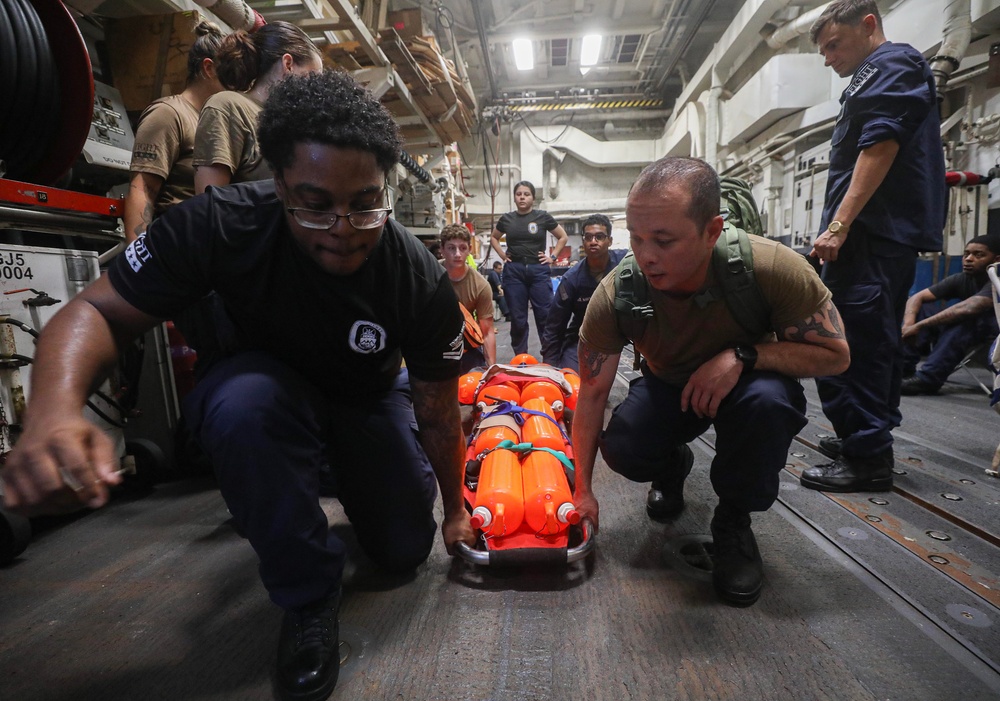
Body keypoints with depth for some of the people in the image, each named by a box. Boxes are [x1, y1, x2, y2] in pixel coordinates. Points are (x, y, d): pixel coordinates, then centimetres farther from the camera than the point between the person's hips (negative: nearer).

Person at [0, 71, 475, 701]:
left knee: (407, 550, 0)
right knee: (240, 401, -38)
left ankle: (343, 477, 36)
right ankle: (310, 595, -16)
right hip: (275, 385, -1)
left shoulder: (422, 282, -28)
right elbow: (101, 310, -24)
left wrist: (456, 509, -5)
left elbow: (438, 414, -16)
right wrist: (55, 409, -46)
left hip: (369, 400, 2)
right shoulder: (222, 225, -30)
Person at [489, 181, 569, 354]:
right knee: (518, 319, 5)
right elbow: (494, 238, 24)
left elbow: (563, 237, 12)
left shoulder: (543, 216, 2)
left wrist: (552, 256, 3)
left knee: (545, 316, -3)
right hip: (513, 271, 2)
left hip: (538, 270, -1)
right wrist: (502, 255, 10)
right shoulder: (506, 219, 7)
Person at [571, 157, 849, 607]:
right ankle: (673, 467, 15)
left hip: (745, 382, -1)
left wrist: (742, 355, -37)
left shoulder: (772, 267, -33)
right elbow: (592, 393, -18)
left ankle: (733, 522, -6)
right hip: (667, 385, 2)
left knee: (767, 399, -35)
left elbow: (835, 355, -20)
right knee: (620, 449, -26)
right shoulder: (615, 295, -28)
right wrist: (583, 490, -15)